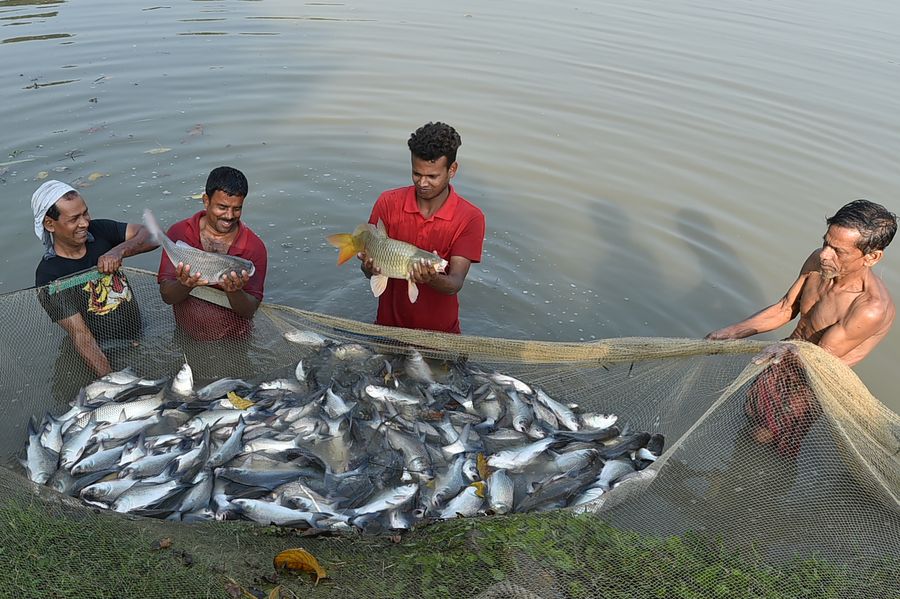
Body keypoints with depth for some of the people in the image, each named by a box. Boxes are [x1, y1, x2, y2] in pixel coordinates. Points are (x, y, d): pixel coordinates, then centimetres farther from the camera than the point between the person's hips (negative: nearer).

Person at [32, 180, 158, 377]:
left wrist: (119, 250, -25)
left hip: (137, 337, 4)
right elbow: (81, 336, -18)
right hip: (104, 353, -4)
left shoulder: (99, 231, -1)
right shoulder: (49, 276, -12)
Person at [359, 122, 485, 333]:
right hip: (389, 322, 1)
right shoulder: (388, 202, -5)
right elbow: (371, 260, -3)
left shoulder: (470, 218, -11)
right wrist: (371, 267, -26)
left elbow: (455, 284, -16)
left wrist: (433, 279, -37)